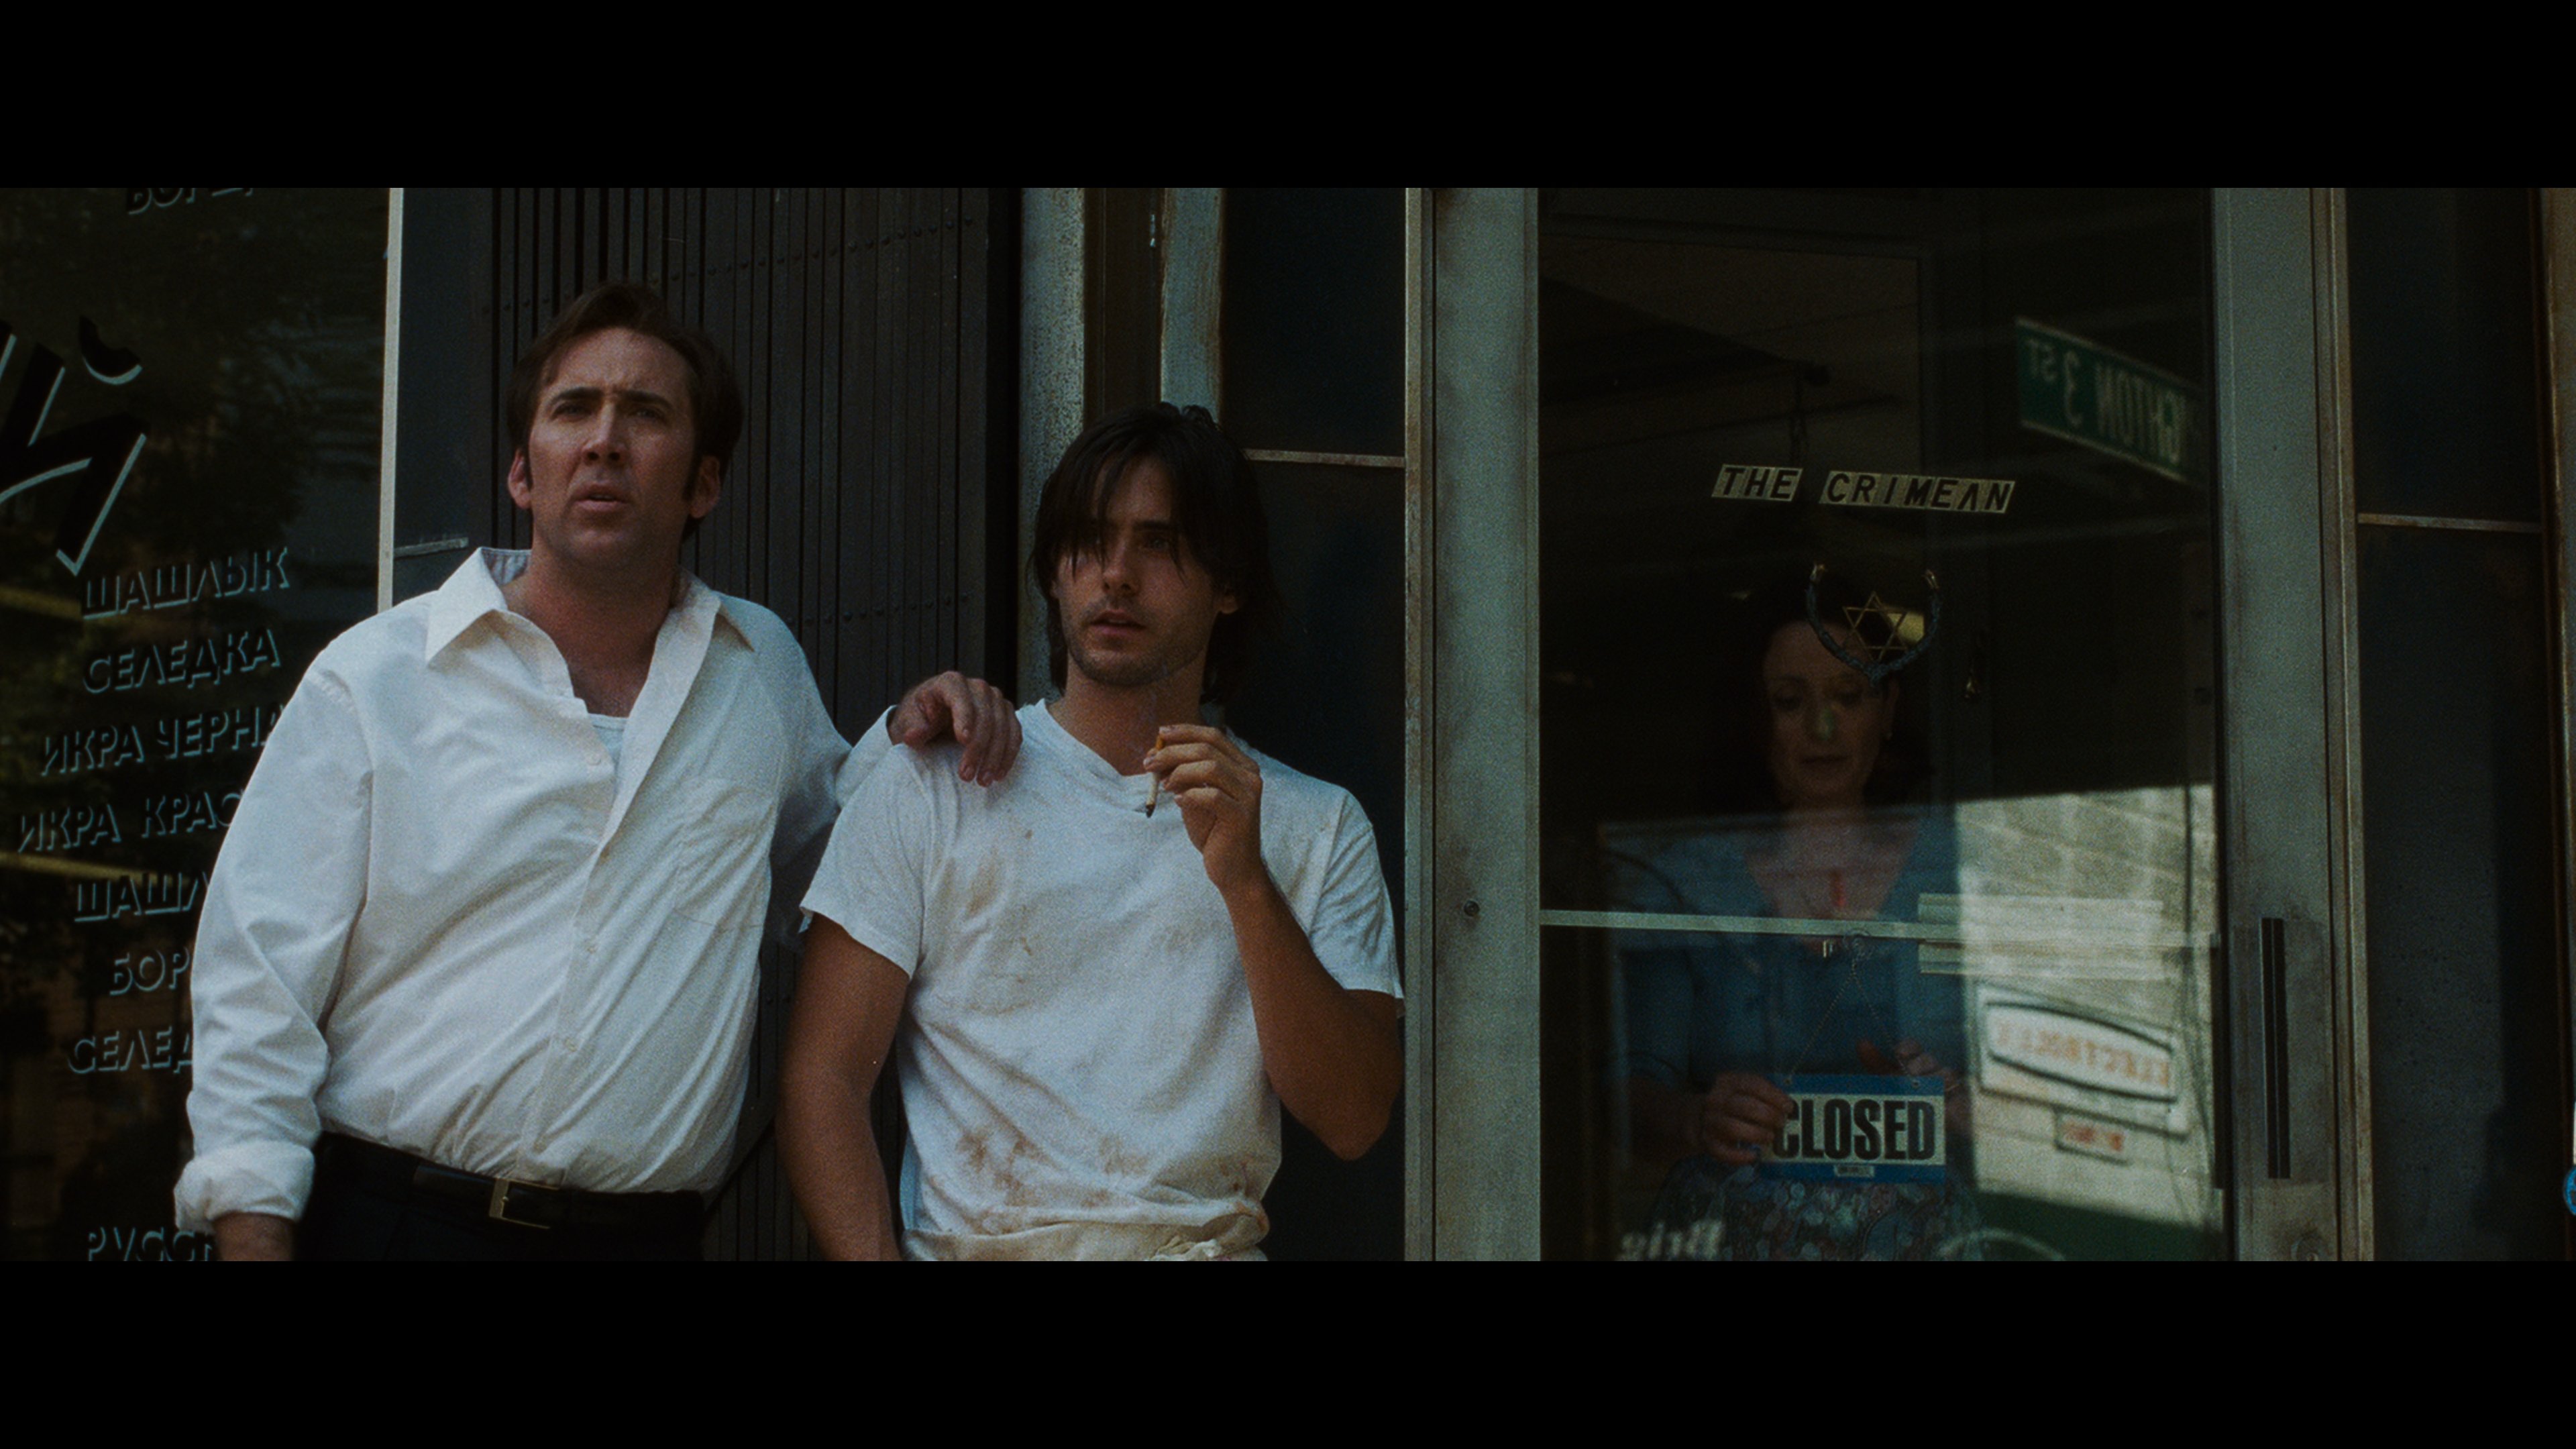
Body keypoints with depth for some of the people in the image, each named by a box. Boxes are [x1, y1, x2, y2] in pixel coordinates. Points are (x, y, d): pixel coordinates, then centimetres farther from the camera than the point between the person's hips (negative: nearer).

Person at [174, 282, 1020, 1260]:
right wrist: (254, 1237, -12)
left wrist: (906, 740, 8)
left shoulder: (765, 671, 10)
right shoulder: (372, 680, 0)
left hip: (646, 1233, 3)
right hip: (392, 1218, -2)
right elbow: (261, 985, -3)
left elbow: (813, 846, 29)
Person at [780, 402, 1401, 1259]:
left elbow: (1352, 1122, 1)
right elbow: (822, 1078, 4)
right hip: (970, 1246, -1)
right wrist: (871, 1258, -11)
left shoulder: (1318, 827, 11)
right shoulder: (927, 789, 9)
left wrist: (1245, 882, -8)